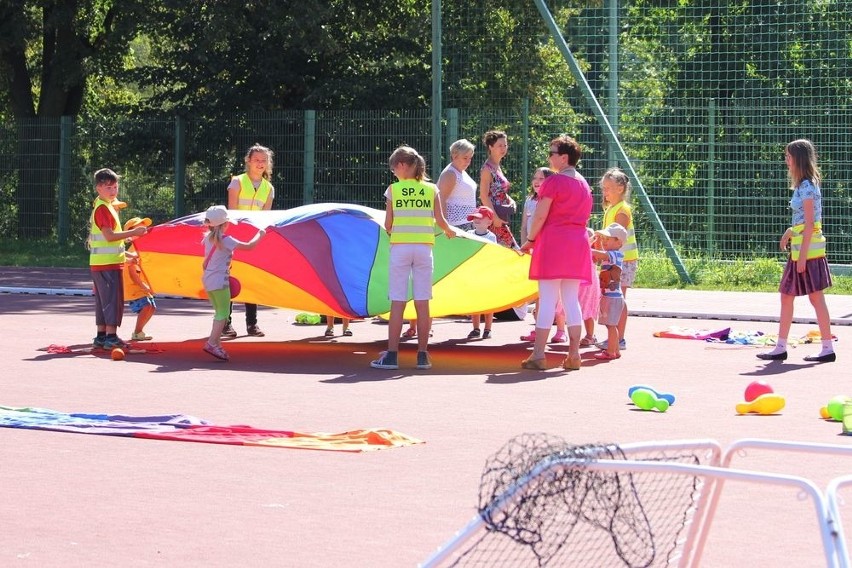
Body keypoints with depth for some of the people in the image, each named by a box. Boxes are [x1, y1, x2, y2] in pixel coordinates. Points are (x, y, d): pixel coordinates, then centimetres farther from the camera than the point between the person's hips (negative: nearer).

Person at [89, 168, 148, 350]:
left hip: (100, 263, 10)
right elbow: (109, 236, -21)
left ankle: (101, 336, 17)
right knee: (113, 300, -9)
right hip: (108, 263, -10)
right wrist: (133, 232, -19)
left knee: (103, 301, 13)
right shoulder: (102, 208, -14)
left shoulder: (106, 206, 18)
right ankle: (111, 337, -9)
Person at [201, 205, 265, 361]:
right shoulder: (226, 241, -15)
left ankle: (216, 343, 13)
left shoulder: (208, 238, 8)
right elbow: (249, 246, -16)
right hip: (220, 281, -8)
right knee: (223, 314, -5)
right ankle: (212, 343, -15)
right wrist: (260, 234, -3)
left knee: (219, 313, 16)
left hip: (208, 280, 8)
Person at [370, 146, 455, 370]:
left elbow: (388, 224, 0)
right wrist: (449, 231, 19)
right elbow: (440, 220, -1)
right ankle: (422, 355, 4)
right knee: (422, 303, 3)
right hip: (424, 248, 1)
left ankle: (392, 354, -3)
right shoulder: (431, 189, 4)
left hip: (399, 248, -1)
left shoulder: (393, 190, 1)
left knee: (397, 302, -1)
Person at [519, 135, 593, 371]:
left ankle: (538, 355, -7)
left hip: (553, 240, -7)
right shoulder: (584, 184, 14)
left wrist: (530, 240, -1)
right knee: (571, 299, 8)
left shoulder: (554, 182, -9)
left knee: (547, 300, -6)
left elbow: (540, 215, -11)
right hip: (578, 241, 7)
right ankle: (574, 354, 5)